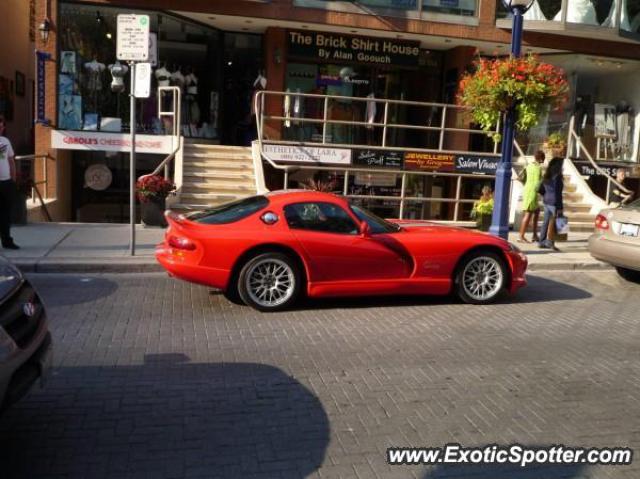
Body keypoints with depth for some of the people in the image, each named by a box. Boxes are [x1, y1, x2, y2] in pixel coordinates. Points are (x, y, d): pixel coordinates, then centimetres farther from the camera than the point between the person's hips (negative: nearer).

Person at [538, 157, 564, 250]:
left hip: (546, 202, 8)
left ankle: (542, 242, 13)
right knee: (554, 223, -1)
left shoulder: (546, 177, 10)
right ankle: (549, 241, -1)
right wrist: (560, 207, -14)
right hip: (554, 203, -8)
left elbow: (541, 190, 15)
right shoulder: (557, 177, -13)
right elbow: (558, 193, -15)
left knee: (546, 222, 11)